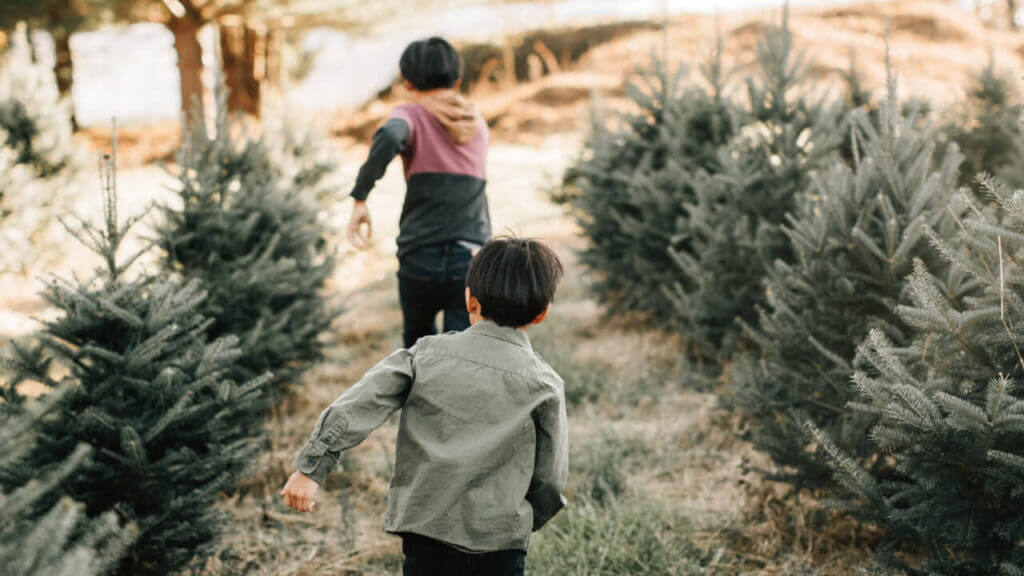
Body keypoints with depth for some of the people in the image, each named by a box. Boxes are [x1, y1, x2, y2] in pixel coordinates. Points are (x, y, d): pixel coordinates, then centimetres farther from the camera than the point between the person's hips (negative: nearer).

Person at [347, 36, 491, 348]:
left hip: (420, 260, -1)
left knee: (419, 338, 26)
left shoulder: (411, 115, 1)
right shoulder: (477, 125, 16)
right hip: (471, 259, 2)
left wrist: (360, 197, -17)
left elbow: (389, 137, -19)